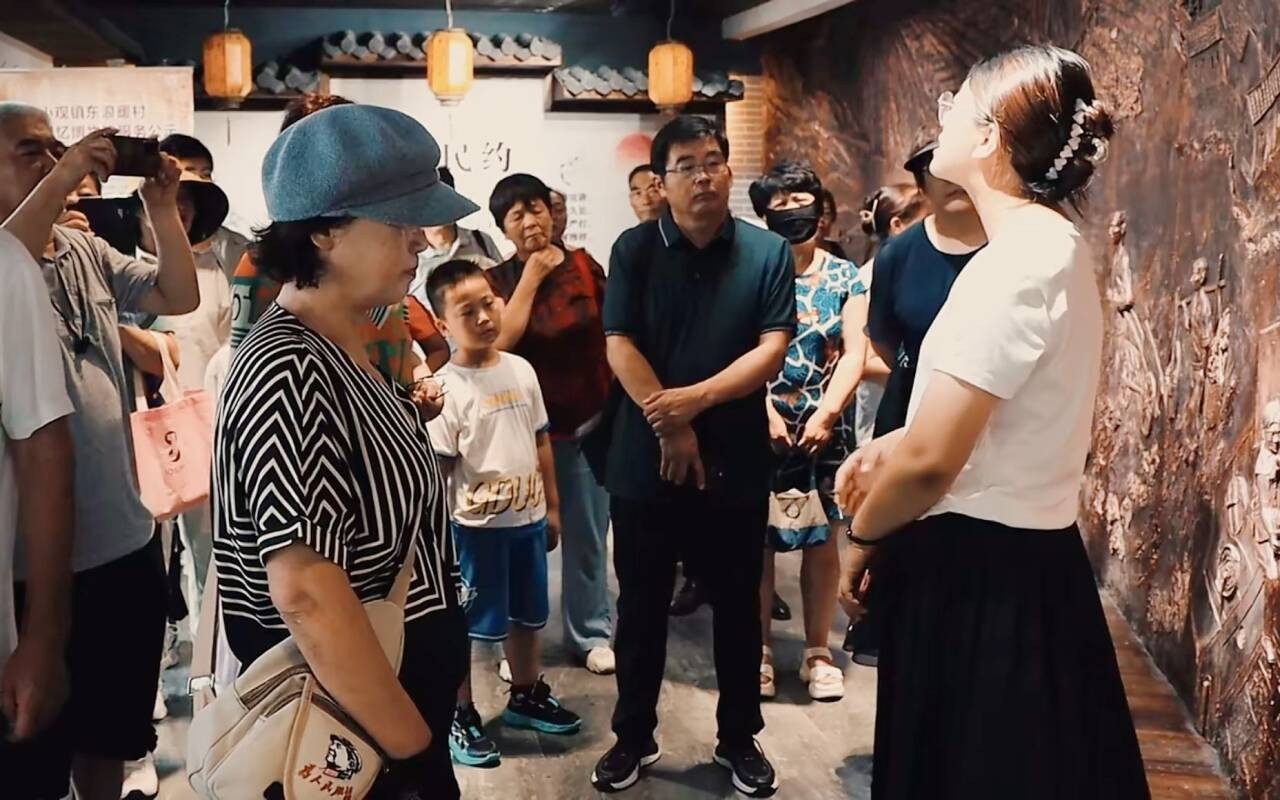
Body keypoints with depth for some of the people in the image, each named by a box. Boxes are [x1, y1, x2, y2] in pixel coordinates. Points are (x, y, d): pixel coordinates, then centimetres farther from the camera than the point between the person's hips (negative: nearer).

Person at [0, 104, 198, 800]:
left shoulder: (85, 249, 9)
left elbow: (180, 296, 7)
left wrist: (161, 208, -5)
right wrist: (59, 180, -33)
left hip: (125, 537, 6)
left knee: (114, 726, 22)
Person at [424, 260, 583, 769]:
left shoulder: (521, 369, 2)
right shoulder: (447, 386, -15)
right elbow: (438, 469, -14)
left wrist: (552, 507, 12)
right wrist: (441, 534, -15)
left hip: (528, 518, 6)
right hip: (474, 526, -6)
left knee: (527, 615, 21)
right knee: (463, 625, 6)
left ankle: (526, 697, 40)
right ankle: (460, 717, 22)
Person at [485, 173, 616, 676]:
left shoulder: (585, 267, 0)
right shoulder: (497, 281, -2)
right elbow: (500, 342, -19)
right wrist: (531, 277, -15)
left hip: (588, 421, 1)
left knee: (587, 535, 10)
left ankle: (590, 633, 24)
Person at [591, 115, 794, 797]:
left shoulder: (768, 252, 0)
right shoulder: (634, 249, 1)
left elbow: (772, 349, -7)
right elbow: (620, 345, -6)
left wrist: (696, 398, -18)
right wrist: (669, 426, -13)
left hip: (737, 459, 0)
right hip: (645, 458, 0)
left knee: (737, 605, 11)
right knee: (640, 606, 10)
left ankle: (739, 739, 28)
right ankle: (633, 737, 26)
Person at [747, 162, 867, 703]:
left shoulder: (845, 276, 6)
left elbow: (855, 353, -3)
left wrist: (824, 415, -14)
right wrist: (767, 412, -15)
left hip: (825, 427, 2)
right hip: (760, 425, -1)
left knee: (823, 541, 7)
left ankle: (818, 654, 19)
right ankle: (760, 651, 16)